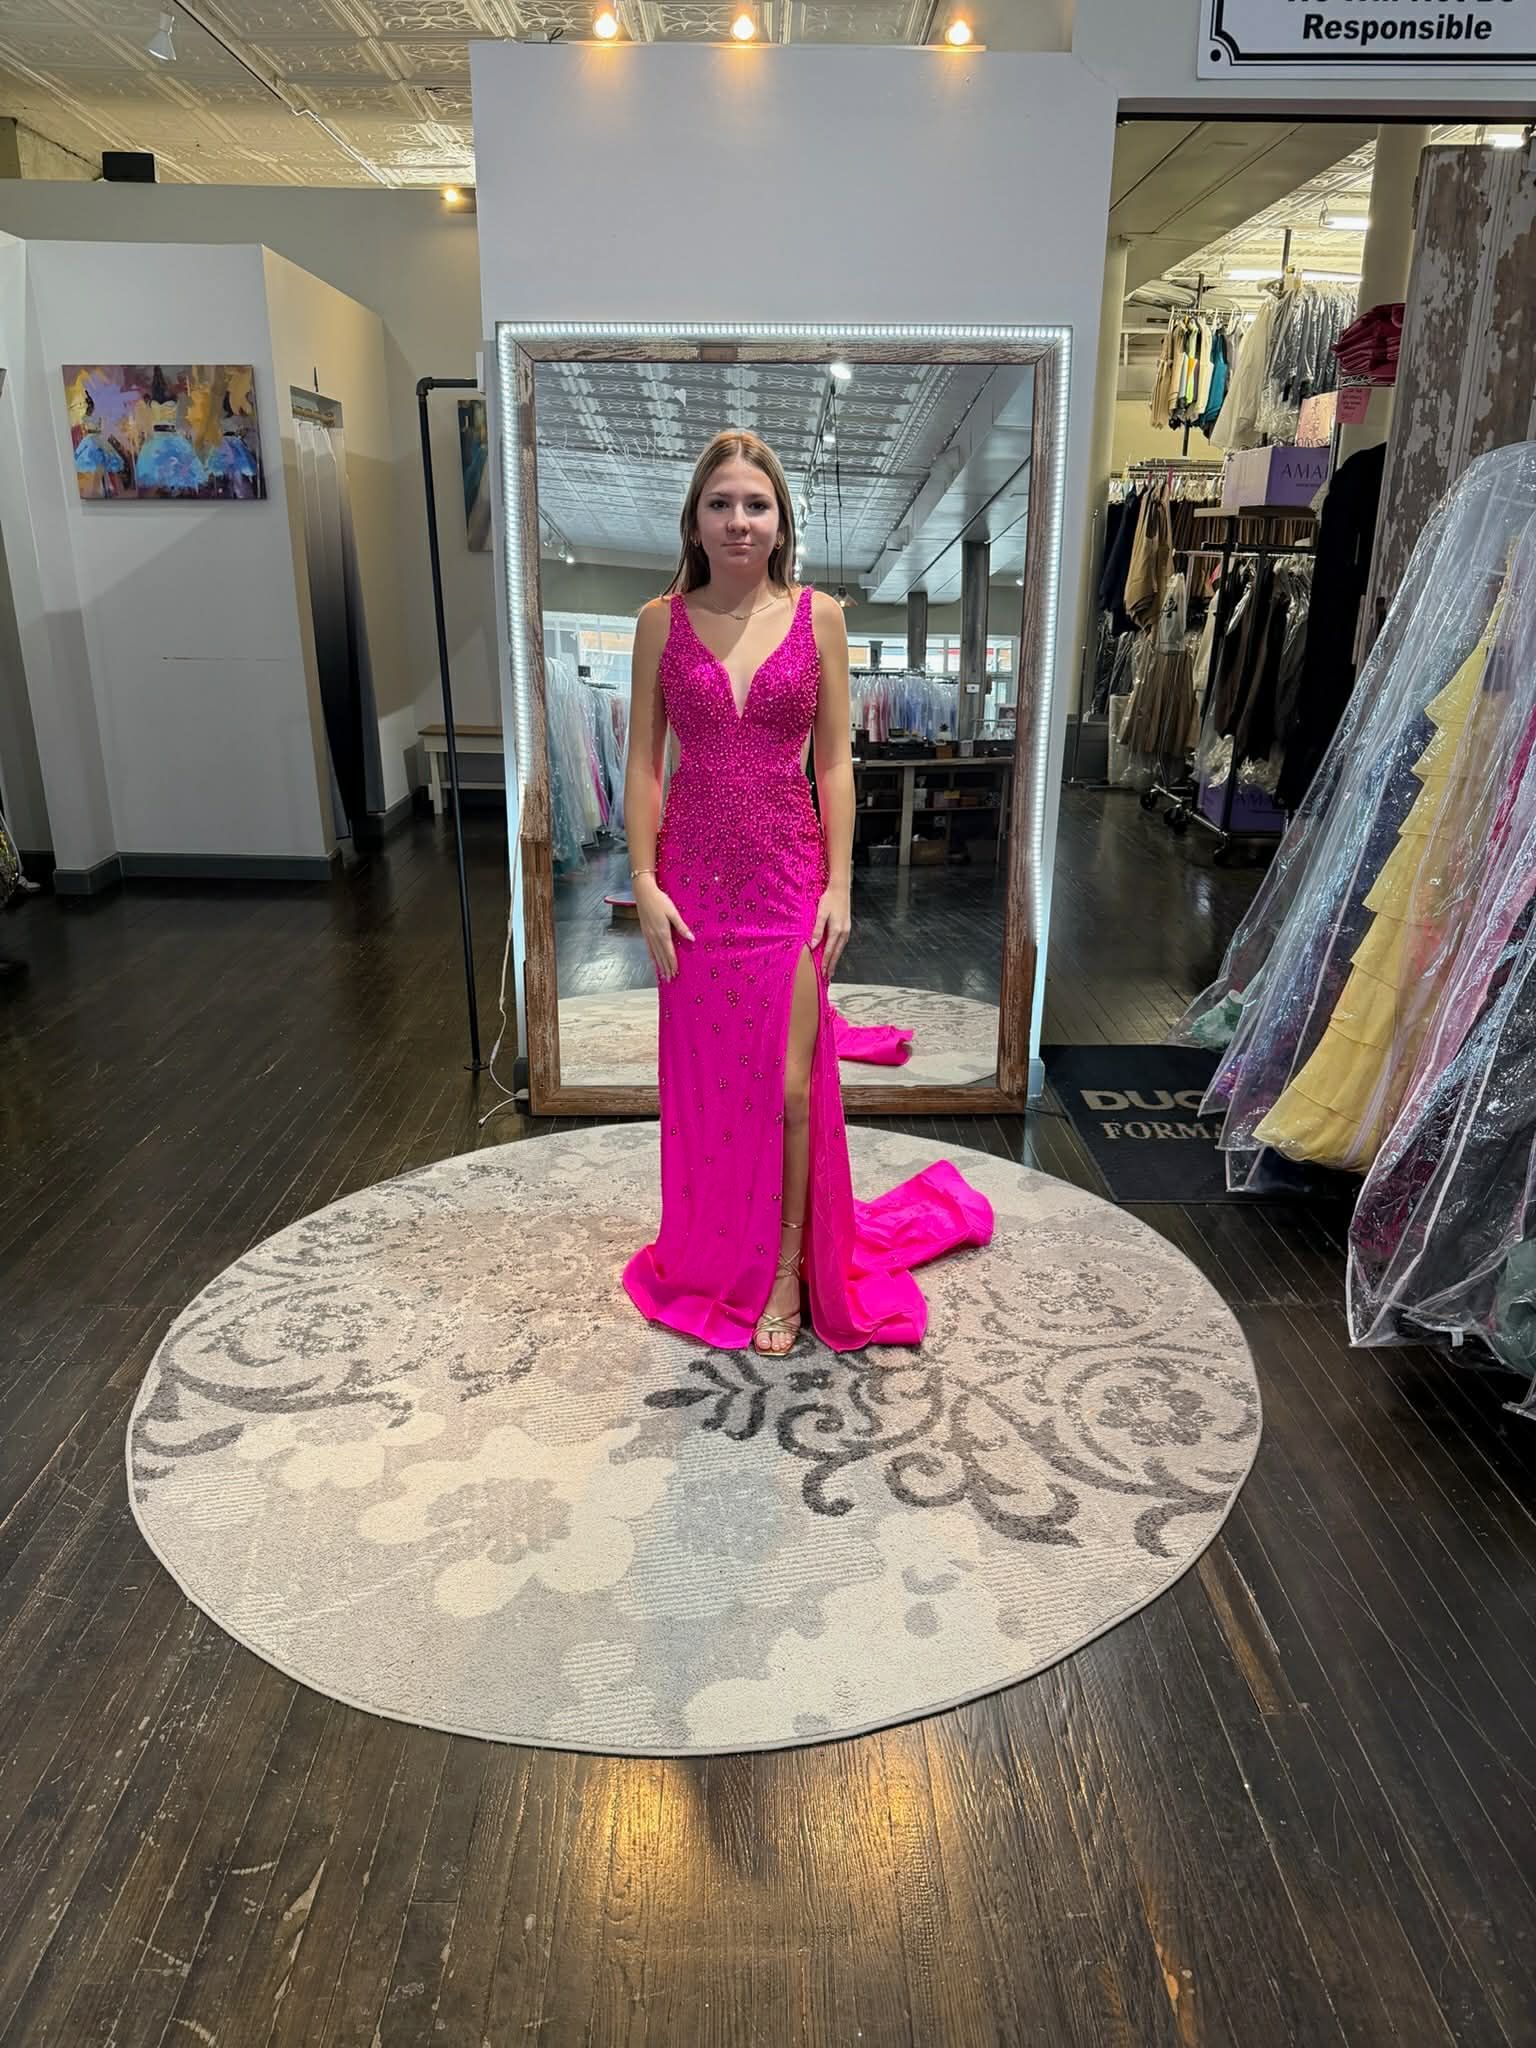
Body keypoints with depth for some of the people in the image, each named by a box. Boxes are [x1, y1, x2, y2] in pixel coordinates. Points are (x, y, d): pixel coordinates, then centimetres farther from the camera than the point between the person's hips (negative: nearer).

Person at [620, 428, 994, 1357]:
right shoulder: (662, 621, 2)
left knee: (789, 1085, -1)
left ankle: (790, 1267, 18)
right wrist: (645, 881, -6)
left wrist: (839, 884, -5)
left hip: (789, 877, -1)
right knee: (706, 1078, 11)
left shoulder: (819, 617, 0)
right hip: (695, 877, 1)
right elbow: (644, 763, 2)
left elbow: (834, 759, 0)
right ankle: (715, 1257, 31)